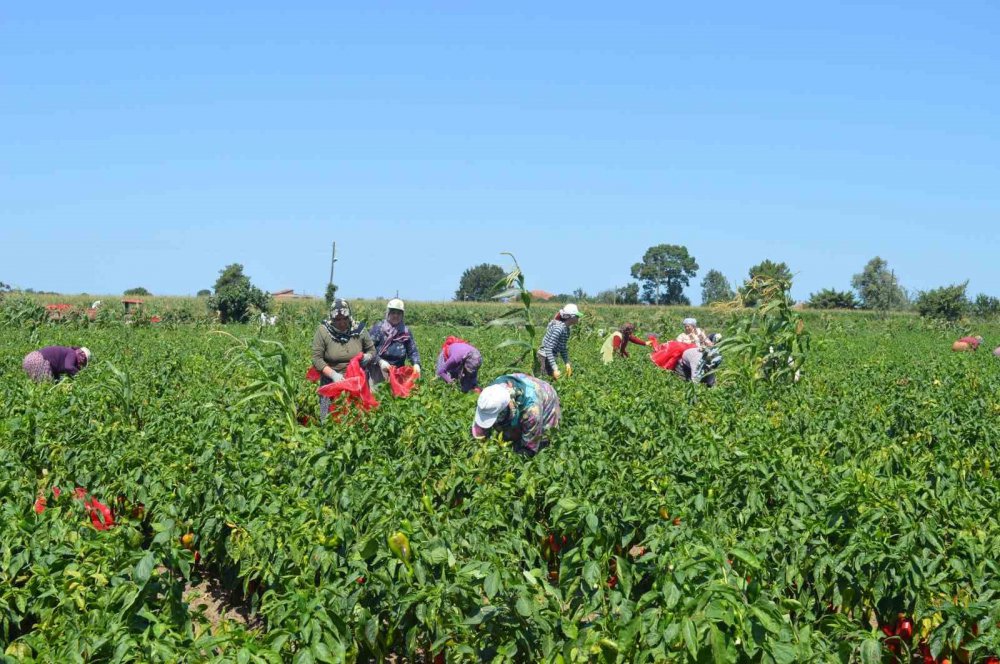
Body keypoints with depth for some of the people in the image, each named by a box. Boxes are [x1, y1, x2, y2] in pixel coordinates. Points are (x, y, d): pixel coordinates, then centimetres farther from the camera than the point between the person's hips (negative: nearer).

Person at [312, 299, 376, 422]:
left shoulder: (359, 329, -2)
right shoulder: (323, 331, -9)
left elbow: (372, 350, 11)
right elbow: (316, 358, -10)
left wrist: (367, 357, -12)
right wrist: (333, 374, -22)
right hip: (332, 382, -2)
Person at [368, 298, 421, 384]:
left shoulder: (406, 331, 12)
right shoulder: (378, 328, 1)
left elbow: (413, 351, 9)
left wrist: (416, 364, -11)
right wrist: (380, 361, -22)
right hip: (379, 371, -3)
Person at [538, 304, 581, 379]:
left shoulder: (566, 329, 4)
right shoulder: (559, 328, -25)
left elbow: (563, 348, 15)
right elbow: (548, 349, -28)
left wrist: (567, 363, 6)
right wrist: (555, 368, -31)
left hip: (550, 357, 10)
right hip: (545, 358, -10)